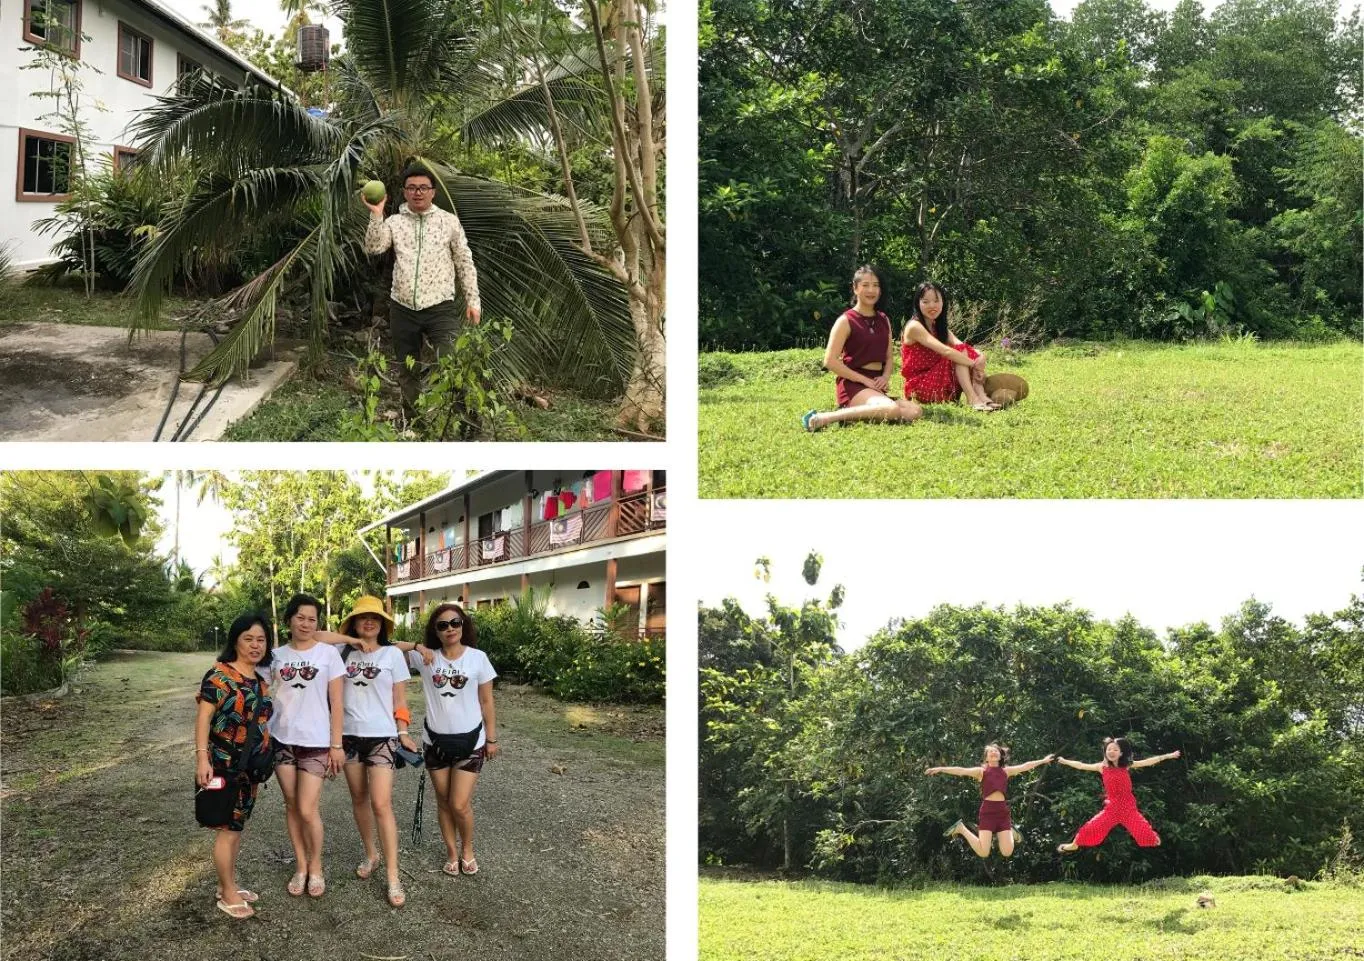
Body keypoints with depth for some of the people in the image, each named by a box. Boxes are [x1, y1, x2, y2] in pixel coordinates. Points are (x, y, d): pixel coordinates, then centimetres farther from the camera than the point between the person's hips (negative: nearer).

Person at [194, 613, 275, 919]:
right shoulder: (219, 675, -13)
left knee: (237, 826, 16)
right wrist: (202, 758, -24)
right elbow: (203, 717, -17)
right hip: (223, 765, -8)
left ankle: (229, 885, 28)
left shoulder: (261, 679, 9)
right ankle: (228, 895, 8)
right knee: (228, 829, -2)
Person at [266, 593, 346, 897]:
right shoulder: (277, 656, 5)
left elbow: (336, 703, -2)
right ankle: (301, 867, 21)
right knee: (292, 806, 7)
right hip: (282, 739, 3)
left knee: (308, 810, -6)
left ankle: (316, 868, 15)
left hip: (315, 741, -3)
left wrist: (336, 744, -5)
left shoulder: (328, 653, -3)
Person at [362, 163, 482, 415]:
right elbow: (373, 247, -8)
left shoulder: (449, 221, 3)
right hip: (402, 309, 3)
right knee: (407, 372, 13)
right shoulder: (394, 222, 7)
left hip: (440, 308, -3)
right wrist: (376, 215, -18)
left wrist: (473, 300, 2)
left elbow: (465, 263, 6)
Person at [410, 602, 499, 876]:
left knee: (460, 805, -5)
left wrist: (491, 738, 2)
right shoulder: (425, 658, -3)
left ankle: (468, 850, 21)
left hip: (470, 740, -2)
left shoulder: (478, 658, -7)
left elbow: (486, 702, 0)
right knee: (443, 802, 11)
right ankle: (452, 853, 29)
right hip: (435, 740, 2)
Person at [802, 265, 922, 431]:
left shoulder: (884, 320, 15)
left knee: (913, 411, -20)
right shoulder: (846, 321, -5)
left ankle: (851, 413, -5)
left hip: (876, 386, 7)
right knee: (892, 409, -34)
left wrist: (885, 377, 0)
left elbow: (889, 356, 23)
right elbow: (830, 361, -11)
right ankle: (823, 418, -28)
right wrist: (865, 380, -14)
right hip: (853, 384, -7)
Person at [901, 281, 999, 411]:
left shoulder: (939, 327, 11)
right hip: (919, 388, -8)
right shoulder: (915, 327, -15)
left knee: (972, 354, -6)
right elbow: (945, 351, -26)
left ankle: (982, 397, -23)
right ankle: (973, 400, -29)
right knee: (959, 352, -19)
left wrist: (979, 359, -23)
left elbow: (965, 348, -4)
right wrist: (974, 364, -25)